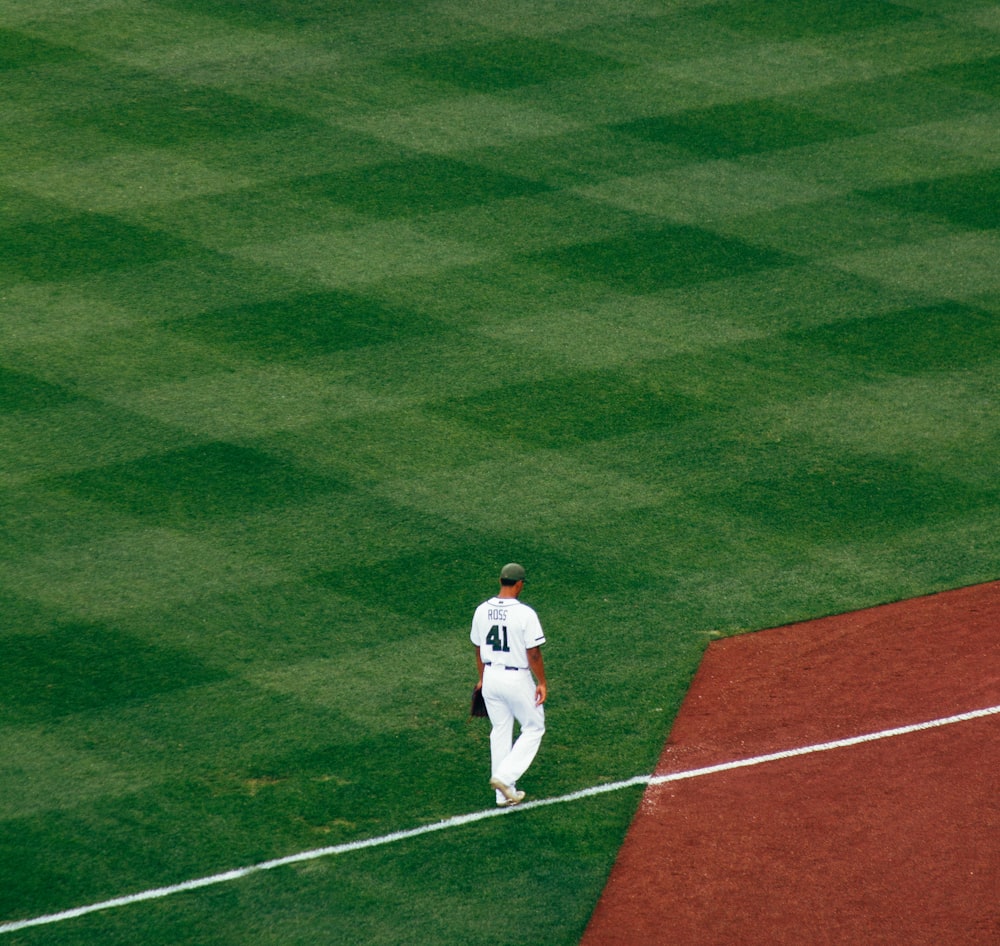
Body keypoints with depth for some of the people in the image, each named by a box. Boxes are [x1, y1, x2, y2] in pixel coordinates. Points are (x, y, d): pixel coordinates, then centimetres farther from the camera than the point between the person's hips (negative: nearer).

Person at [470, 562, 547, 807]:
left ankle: (505, 794, 19)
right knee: (533, 728, 12)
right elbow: (533, 653, -16)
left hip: (491, 677, 6)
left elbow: (478, 649, 9)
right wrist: (542, 683, -6)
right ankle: (505, 777, -2)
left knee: (500, 732, 15)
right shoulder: (525, 614, -18)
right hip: (517, 679, -6)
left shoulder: (482, 611, -1)